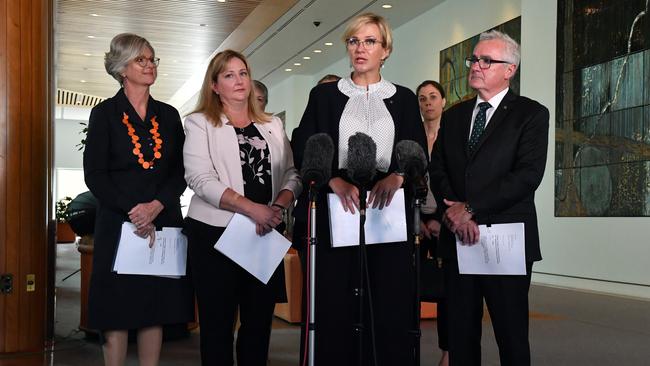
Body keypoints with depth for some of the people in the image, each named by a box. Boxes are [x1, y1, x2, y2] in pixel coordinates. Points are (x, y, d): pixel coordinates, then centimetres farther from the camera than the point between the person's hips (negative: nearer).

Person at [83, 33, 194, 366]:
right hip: (118, 223, -3)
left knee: (156, 309, 5)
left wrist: (156, 206, -10)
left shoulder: (168, 115, 12)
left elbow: (180, 172, 7)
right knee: (116, 312, 0)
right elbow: (94, 175, -3)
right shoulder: (105, 113, 3)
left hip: (163, 222, 3)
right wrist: (132, 211, -13)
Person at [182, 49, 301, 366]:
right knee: (217, 324, 4)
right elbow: (200, 178, -12)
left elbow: (291, 174, 8)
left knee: (260, 322, 8)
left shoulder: (273, 125, 15)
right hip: (215, 234, -3)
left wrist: (278, 208, -13)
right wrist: (253, 209, -20)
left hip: (266, 235, 4)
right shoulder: (200, 123, 2)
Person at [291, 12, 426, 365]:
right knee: (334, 307, -2)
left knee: (389, 309, -2)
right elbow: (303, 150, 2)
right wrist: (336, 180, -16)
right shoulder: (324, 95, 12)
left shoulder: (403, 98, 14)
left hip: (388, 212, 1)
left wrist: (395, 176, -16)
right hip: (335, 212, 0)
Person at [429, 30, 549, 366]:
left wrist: (471, 208, -15)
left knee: (512, 337, 3)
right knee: (460, 335, 10)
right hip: (457, 237, 5)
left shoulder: (531, 114, 0)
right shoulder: (453, 116, 16)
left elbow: (528, 174, -12)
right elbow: (437, 170, 8)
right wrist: (454, 211, -11)